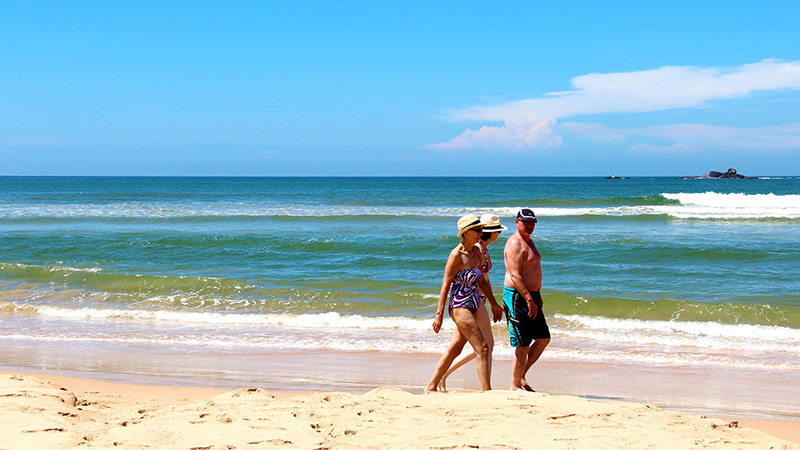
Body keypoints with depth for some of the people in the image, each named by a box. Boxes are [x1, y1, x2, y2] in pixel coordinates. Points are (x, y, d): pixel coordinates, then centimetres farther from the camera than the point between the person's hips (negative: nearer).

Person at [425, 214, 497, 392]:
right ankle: (487, 391, -10)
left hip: (473, 308, 8)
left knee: (454, 350, 14)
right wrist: (439, 314, -15)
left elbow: (481, 281, 20)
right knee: (482, 349, -12)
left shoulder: (477, 252, 9)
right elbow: (445, 285, -13)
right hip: (460, 308, -8)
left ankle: (431, 387, 24)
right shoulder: (456, 255, -14)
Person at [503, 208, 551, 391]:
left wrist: (537, 296, 22)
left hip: (531, 296, 10)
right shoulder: (515, 243, -15)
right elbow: (515, 275, -23)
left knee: (544, 339, 12)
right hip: (517, 296, -10)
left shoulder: (529, 241, 17)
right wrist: (529, 299, -27)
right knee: (522, 345, -7)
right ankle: (515, 386, 1)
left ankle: (521, 376, 19)